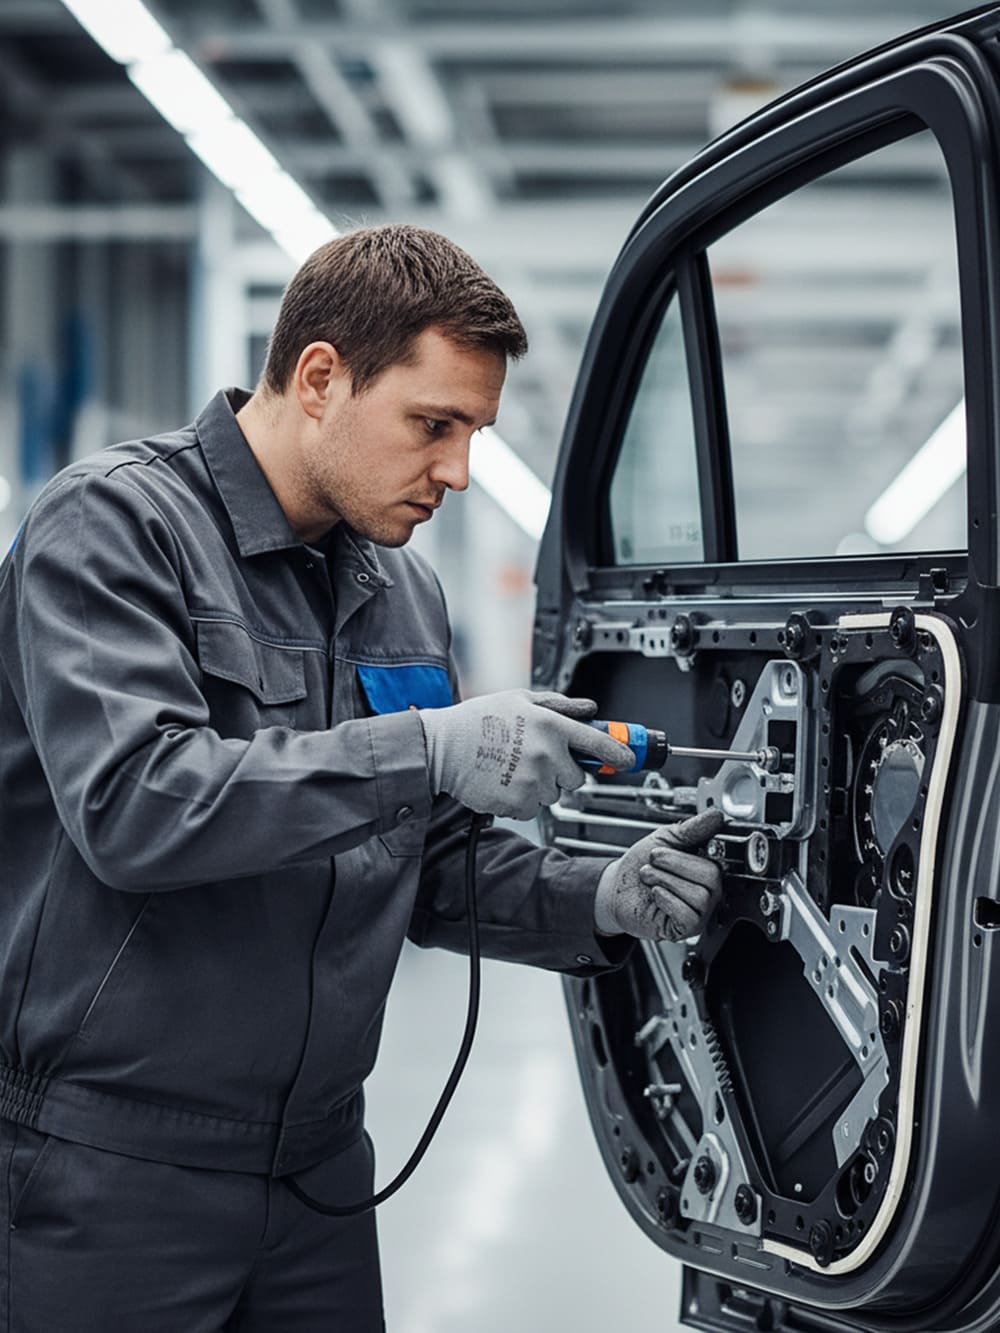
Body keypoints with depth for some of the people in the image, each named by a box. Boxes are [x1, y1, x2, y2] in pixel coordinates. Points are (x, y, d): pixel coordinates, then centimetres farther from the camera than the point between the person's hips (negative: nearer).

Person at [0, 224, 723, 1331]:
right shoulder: (113, 524, -11)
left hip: (317, 1159, 7)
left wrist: (596, 903, -3)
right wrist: (427, 750, -28)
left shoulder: (402, 593, 10)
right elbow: (130, 805, -26)